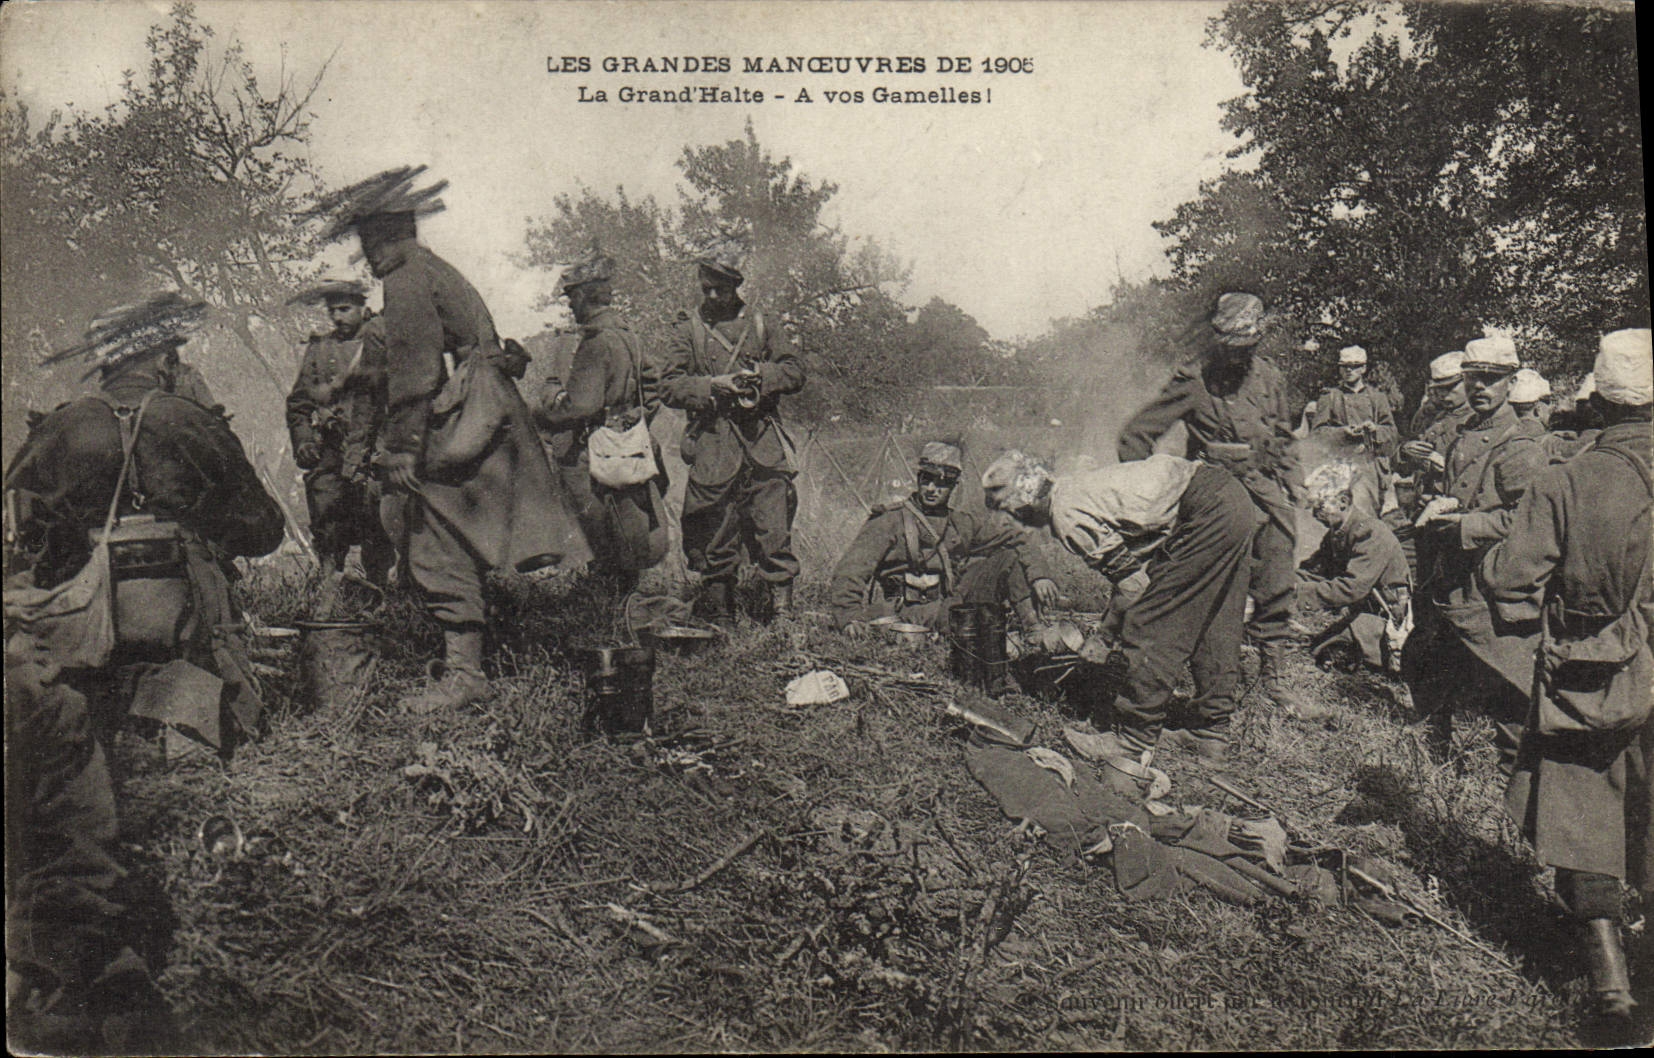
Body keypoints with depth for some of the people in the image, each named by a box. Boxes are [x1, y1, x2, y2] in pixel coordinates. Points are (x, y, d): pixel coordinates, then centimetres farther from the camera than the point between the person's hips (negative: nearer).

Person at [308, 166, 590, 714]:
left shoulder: (407, 282, -9)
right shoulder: (435, 269, 22)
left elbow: (413, 374, -16)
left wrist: (400, 449, -15)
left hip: (457, 432, -10)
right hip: (489, 418, 10)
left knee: (441, 551, -7)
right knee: (449, 552, 13)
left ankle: (463, 673, -3)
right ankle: (461, 664, 19)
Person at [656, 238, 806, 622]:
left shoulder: (761, 324, 13)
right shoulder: (688, 329, 10)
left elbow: (795, 372, 10)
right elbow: (669, 388, 3)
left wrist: (761, 374, -8)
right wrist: (712, 385, -12)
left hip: (763, 444, 1)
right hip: (712, 445, 0)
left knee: (774, 528, -4)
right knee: (716, 536, 4)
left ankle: (783, 611, 3)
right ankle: (719, 615, 15)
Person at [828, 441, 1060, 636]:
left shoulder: (960, 523, 10)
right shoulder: (891, 521, -6)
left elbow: (1013, 534, 15)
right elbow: (850, 570, -14)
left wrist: (1039, 575, -1)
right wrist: (849, 615, -30)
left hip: (951, 603, 6)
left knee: (1011, 556, -4)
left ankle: (1037, 632, -10)